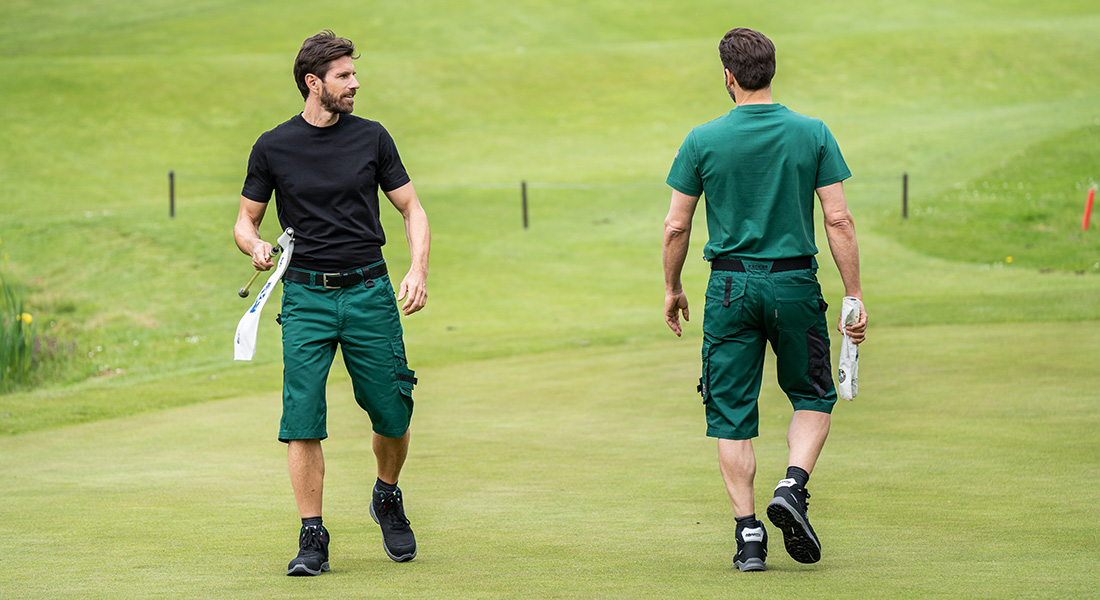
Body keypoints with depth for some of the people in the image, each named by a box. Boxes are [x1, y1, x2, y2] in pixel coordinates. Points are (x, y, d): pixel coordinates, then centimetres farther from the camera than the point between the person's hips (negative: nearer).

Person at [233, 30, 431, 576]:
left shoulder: (371, 138, 6)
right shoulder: (273, 147, 3)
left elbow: (411, 208, 10)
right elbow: (246, 220, 11)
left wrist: (418, 270, -6)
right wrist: (256, 246, -13)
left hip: (370, 290, 1)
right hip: (306, 295, -1)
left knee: (393, 415, 1)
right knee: (302, 420, -10)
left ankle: (387, 499, 30)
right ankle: (312, 537, -4)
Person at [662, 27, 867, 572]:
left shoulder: (703, 140, -3)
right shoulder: (812, 134, -2)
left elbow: (676, 227, 1)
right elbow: (838, 220, -5)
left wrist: (672, 290, 15)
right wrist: (854, 297, 0)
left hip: (730, 287, 0)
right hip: (795, 284, 0)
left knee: (731, 415, 7)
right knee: (813, 398, 18)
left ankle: (748, 535, 3)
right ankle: (793, 486, -6)